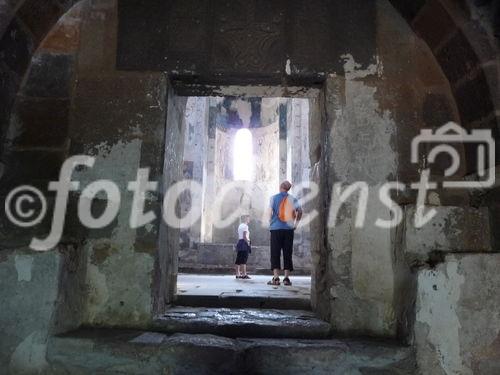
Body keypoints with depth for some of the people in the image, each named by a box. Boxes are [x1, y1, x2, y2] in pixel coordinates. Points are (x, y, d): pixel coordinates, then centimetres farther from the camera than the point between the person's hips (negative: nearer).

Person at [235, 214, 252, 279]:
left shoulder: (240, 226, 20)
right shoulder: (245, 226, -8)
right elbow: (245, 236, -17)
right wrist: (248, 244, -15)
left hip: (239, 242, 9)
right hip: (244, 243, -9)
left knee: (239, 260, 8)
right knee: (244, 260, -10)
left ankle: (238, 274, 11)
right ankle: (244, 274, -10)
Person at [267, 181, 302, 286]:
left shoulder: (274, 198, 3)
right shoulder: (293, 199, 8)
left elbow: (270, 213, -4)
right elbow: (300, 211, -3)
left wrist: (270, 224, 10)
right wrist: (296, 223, 6)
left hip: (276, 228, -2)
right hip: (289, 229, 2)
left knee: (275, 253, 0)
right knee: (287, 253, 6)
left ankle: (276, 278, -5)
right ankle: (286, 278, 4)